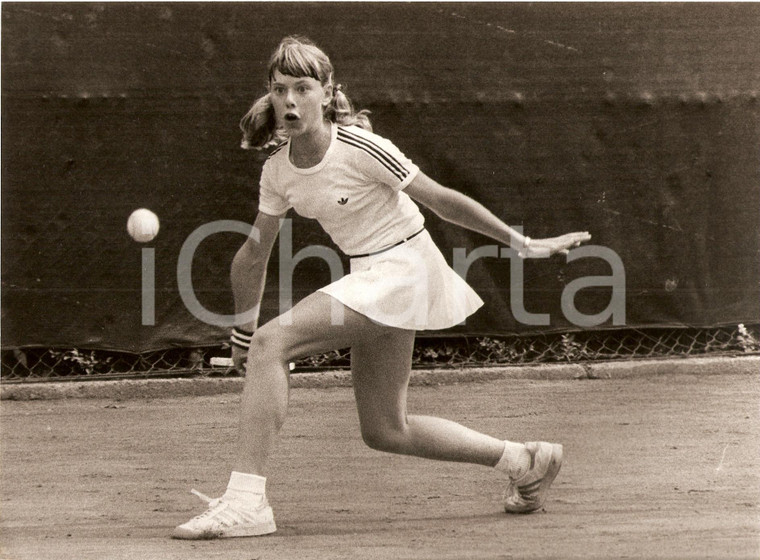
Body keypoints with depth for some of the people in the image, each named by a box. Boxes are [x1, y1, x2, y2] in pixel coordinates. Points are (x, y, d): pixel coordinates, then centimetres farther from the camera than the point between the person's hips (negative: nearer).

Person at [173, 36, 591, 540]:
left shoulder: (360, 149, -20)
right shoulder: (278, 170, 0)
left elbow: (442, 200, -12)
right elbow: (253, 258, 12)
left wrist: (524, 245, -7)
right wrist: (242, 333, 16)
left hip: (402, 267, -8)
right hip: (369, 277, 8)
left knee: (272, 342, -23)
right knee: (385, 431, 13)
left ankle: (246, 500, -26)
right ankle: (525, 461, 29)